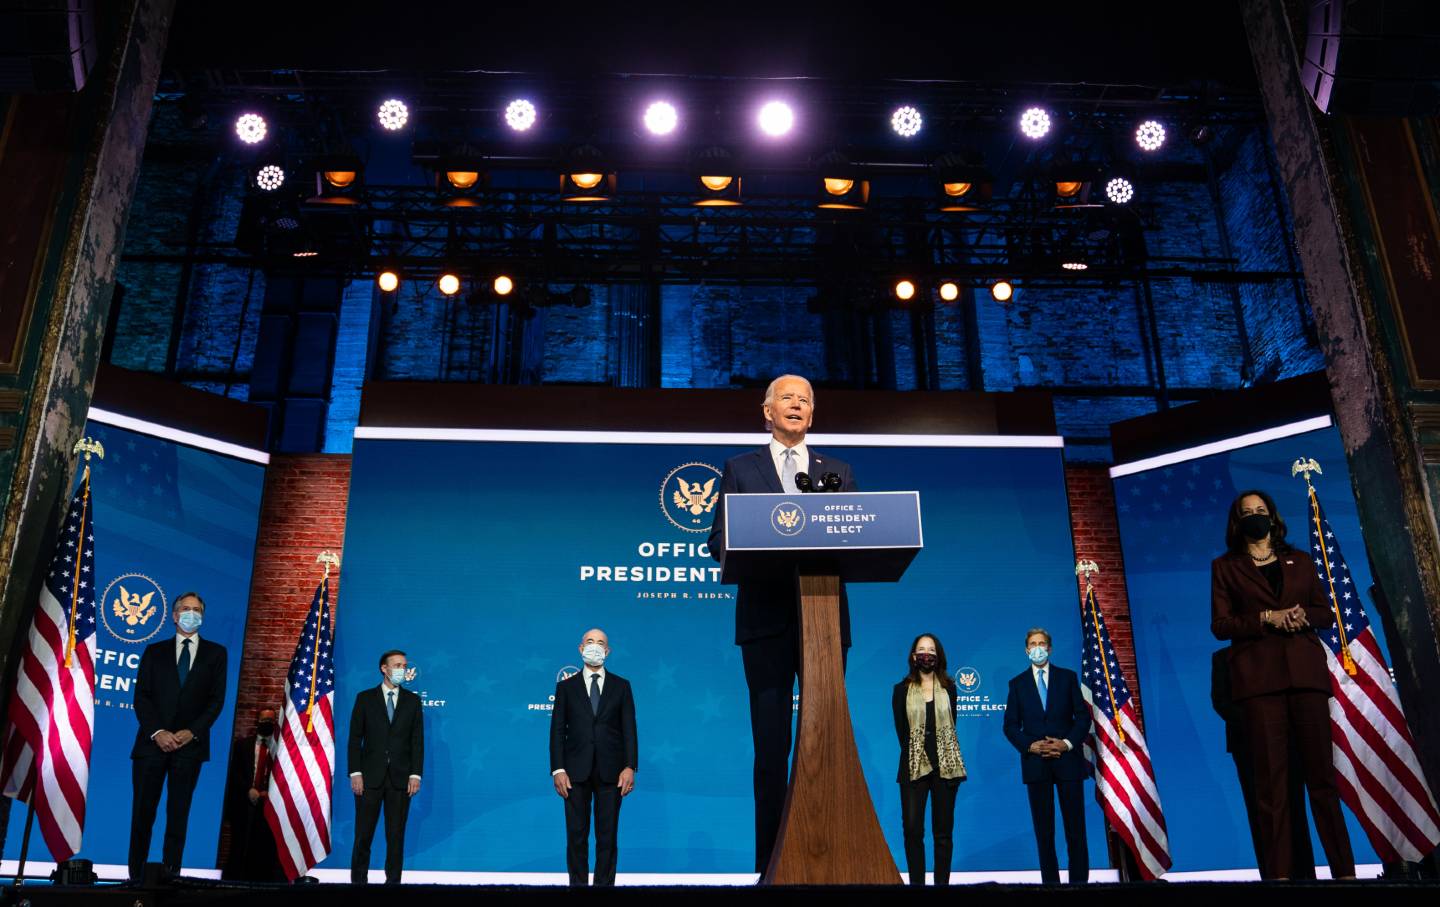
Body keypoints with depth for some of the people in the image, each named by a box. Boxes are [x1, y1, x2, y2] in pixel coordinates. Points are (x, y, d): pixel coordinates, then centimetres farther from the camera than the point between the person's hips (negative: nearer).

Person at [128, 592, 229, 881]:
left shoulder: (215, 653, 11)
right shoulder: (154, 651, 13)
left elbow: (216, 699, 3)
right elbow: (141, 696, 3)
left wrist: (192, 732, -10)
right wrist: (157, 732, -12)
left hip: (189, 745, 0)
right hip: (152, 742, 1)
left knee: (178, 817, 3)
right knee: (142, 814, 0)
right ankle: (135, 877, 9)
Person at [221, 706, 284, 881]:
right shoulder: (243, 744, 13)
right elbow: (234, 773, 5)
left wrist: (271, 793, -10)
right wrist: (248, 790, -10)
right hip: (245, 803, 1)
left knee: (267, 850, -5)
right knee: (241, 849, -1)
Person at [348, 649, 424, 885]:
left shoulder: (413, 701, 7)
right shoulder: (365, 698, 3)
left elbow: (417, 740, 4)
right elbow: (355, 739, 1)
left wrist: (415, 775, -4)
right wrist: (355, 773, -7)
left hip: (400, 778, 1)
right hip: (370, 776, -1)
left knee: (396, 835, 5)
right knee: (363, 834, 3)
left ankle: (393, 881, 11)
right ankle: (358, 880, 16)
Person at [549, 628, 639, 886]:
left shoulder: (621, 686, 8)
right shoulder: (566, 686, 8)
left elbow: (629, 729, 3)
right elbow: (558, 730, 3)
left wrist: (630, 767, -7)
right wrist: (557, 770, -6)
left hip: (610, 772, 0)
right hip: (576, 771, 0)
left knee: (607, 836, 4)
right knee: (576, 836, 4)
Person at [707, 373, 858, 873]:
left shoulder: (839, 472, 15)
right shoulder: (740, 469, 10)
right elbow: (720, 541, 4)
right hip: (766, 619, -2)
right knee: (771, 743, 1)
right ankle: (771, 860, 8)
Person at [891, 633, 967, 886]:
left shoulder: (948, 688, 8)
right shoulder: (902, 690, 4)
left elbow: (949, 726, 6)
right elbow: (901, 731, 3)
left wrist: (940, 755, 0)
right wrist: (916, 755, 0)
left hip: (946, 766, 1)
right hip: (914, 767, -1)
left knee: (942, 831, 4)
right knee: (912, 829, -8)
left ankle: (942, 883, 10)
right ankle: (916, 882, 1)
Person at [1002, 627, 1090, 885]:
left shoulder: (1068, 677, 7)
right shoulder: (1017, 683, 8)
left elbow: (1083, 716, 3)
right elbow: (1011, 726, 6)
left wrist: (1067, 743, -11)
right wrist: (1030, 746, -10)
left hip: (1067, 759, -1)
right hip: (1035, 763, 1)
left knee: (1075, 826, 1)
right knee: (1043, 829, 4)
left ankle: (1079, 880, 7)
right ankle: (1050, 881, 9)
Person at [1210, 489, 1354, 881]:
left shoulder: (1300, 560, 17)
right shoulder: (1225, 566, 9)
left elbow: (1326, 613, 14)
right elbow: (1220, 625, 1)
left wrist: (1303, 615, -8)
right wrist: (1266, 618, -12)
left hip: (1306, 670, 2)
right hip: (1258, 674, -2)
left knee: (1321, 771, 1)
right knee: (1271, 777, -3)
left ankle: (1344, 869, 7)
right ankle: (1278, 873, 0)